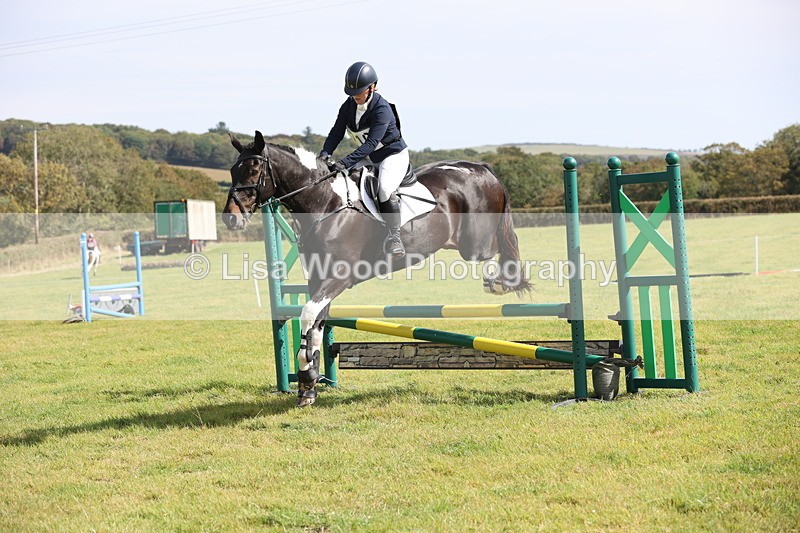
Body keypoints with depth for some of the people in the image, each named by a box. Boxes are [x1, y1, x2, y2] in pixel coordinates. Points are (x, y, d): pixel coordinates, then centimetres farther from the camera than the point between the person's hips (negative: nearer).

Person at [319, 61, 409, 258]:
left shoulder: (382, 109, -27)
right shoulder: (348, 106, -5)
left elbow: (371, 142, -34)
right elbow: (336, 133, -4)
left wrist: (345, 162, -42)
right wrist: (326, 154, -24)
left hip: (393, 155, -8)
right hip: (368, 157, 8)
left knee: (384, 188, -33)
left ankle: (394, 236, -21)